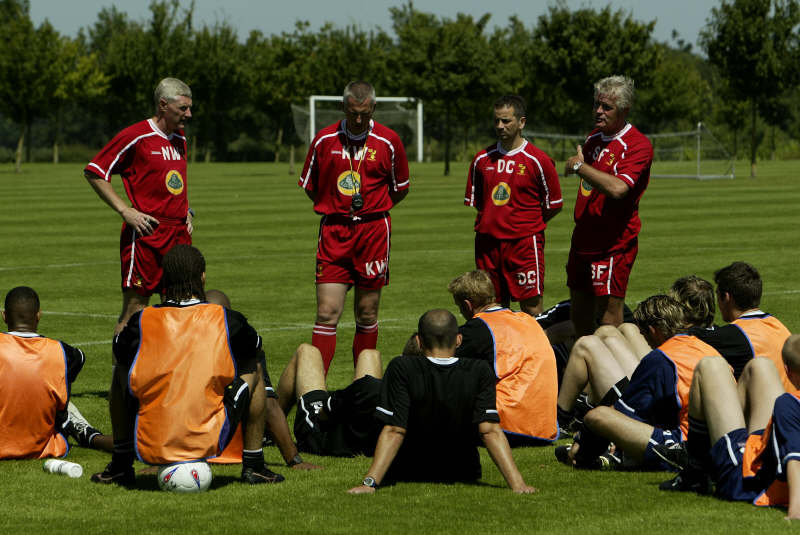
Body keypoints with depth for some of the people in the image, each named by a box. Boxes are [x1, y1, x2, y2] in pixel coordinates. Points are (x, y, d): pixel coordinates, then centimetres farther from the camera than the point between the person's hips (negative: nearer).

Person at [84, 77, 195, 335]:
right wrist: (126, 211, -12)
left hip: (179, 234, 7)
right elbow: (93, 172, -6)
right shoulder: (135, 136, -9)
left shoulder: (180, 140, 15)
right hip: (145, 234, -7)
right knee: (134, 309, -7)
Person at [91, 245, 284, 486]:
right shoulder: (227, 320, -2)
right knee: (253, 369, 24)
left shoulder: (141, 322, -1)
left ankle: (120, 467, 29)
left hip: (149, 446, 1)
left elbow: (120, 354, 21)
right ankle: (253, 465, 25)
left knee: (121, 370, 28)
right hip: (209, 443, -1)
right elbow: (254, 347, 21)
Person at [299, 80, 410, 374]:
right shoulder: (324, 140, 1)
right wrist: (337, 207, 9)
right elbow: (310, 187, 13)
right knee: (327, 313, -8)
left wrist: (370, 208, 10)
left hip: (373, 231, 0)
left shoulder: (388, 141, -1)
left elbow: (400, 190, 11)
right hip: (333, 231, 0)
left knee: (367, 314, 6)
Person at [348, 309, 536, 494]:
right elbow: (490, 431, -23)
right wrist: (517, 483, -25)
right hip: (461, 473, 2)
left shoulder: (401, 369, -21)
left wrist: (369, 482, -27)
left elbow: (393, 431, -26)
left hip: (405, 473, -1)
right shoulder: (479, 372, -16)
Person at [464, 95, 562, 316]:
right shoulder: (482, 159, 8)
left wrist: (530, 224, 5)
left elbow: (554, 205, 3)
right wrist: (494, 221, 9)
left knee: (531, 306, -7)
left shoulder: (538, 160, -3)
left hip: (524, 241, -4)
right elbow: (474, 201, 17)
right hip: (487, 242, 4)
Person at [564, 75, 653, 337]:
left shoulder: (637, 145, -13)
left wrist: (580, 166, -19)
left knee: (608, 312, -9)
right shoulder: (593, 138, 13)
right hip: (583, 241, 8)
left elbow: (618, 188, -28)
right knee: (580, 314, 12)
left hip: (613, 244, -8)